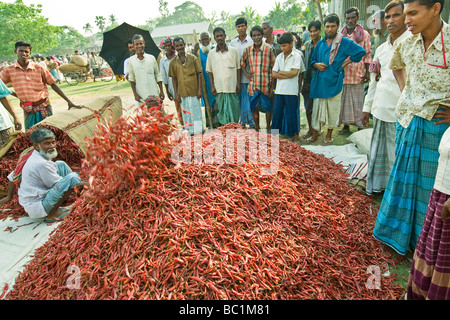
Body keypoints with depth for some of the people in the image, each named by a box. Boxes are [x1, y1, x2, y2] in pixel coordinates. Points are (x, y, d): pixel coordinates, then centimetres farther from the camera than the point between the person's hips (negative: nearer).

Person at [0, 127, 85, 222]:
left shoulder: (29, 154, 3)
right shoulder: (41, 164, -25)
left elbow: (12, 177, 15)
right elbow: (60, 185, -18)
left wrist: (9, 197, 29)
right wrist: (82, 184, -7)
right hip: (37, 210, -10)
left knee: (61, 165, 11)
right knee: (73, 177, -25)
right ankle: (52, 214, -13)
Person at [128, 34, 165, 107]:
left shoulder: (151, 58, 4)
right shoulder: (131, 61, 2)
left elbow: (158, 76, 7)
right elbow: (131, 79, 6)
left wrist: (161, 91, 2)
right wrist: (135, 94, -1)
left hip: (154, 94, 1)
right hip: (141, 96, 0)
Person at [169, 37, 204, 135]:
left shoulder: (192, 58, 1)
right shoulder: (173, 62, 6)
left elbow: (199, 73, 1)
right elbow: (174, 78, 8)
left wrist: (199, 89, -6)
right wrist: (176, 93, 3)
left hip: (194, 91, -2)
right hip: (182, 92, 2)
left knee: (196, 112, 4)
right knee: (186, 113, 9)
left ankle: (199, 131, 16)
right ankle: (191, 131, 21)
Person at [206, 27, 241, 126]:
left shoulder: (233, 51, 5)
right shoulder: (211, 53, 6)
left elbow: (238, 68, 8)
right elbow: (209, 71, 8)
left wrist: (238, 83, 0)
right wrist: (212, 86, 0)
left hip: (232, 87, 0)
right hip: (219, 88, 1)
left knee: (234, 110, 4)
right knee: (222, 111, 4)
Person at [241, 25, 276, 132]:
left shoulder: (269, 49, -4)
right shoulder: (248, 50, 5)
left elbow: (274, 69, -3)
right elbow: (242, 63, 21)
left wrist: (272, 87, -8)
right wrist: (246, 74, 2)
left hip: (266, 85, -3)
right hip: (253, 85, 3)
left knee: (268, 107, 7)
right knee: (254, 108, 10)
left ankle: (268, 128, 23)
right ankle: (257, 129, 25)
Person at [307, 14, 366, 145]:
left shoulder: (344, 42, 0)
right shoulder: (320, 43, 13)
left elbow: (361, 51, -2)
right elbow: (312, 61, 20)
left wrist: (346, 63, -5)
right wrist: (316, 65, -3)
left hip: (334, 82, -3)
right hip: (319, 82, 4)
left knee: (332, 109, 4)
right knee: (316, 108, 5)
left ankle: (329, 135, 18)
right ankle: (315, 134, 17)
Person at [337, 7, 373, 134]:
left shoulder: (364, 34, 4)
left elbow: (368, 54, 3)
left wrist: (367, 72, -4)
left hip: (357, 74, -2)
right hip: (342, 74, 2)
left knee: (357, 101, 2)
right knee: (344, 100, 7)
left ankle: (360, 126, 11)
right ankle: (346, 125, 18)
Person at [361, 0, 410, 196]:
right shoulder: (382, 48, 15)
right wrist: (367, 107, 16)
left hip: (399, 112, -6)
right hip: (380, 109, 7)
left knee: (397, 155, 1)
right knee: (378, 150, 15)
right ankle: (378, 184, 31)